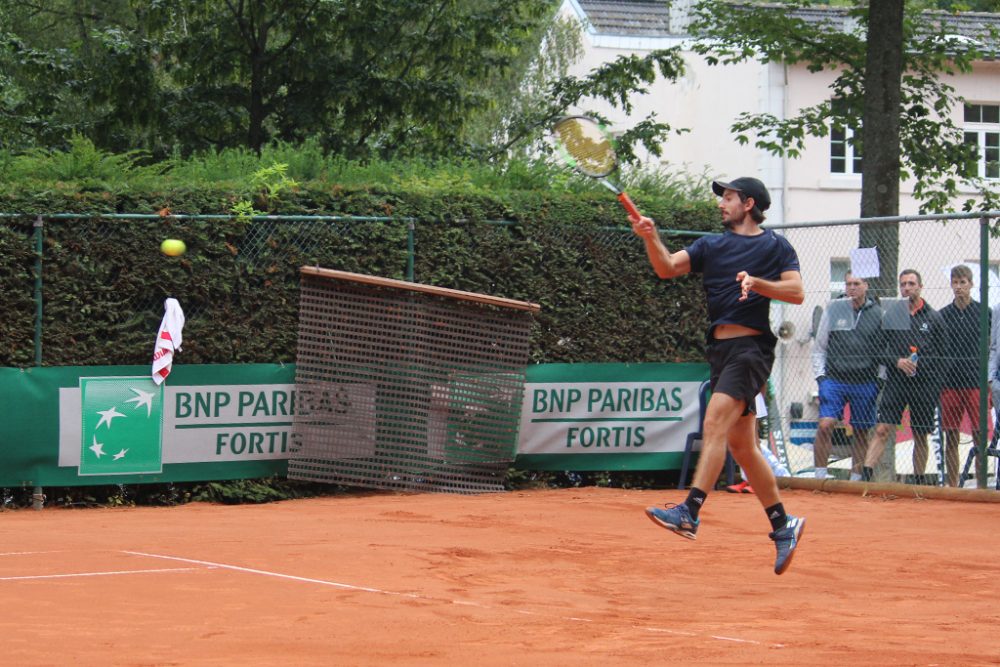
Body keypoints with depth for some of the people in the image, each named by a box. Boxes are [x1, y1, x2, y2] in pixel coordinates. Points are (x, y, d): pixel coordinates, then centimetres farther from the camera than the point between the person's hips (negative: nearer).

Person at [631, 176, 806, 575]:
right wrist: (651, 238, -14)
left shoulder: (775, 246, 3)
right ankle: (782, 524, 19)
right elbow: (667, 268, 4)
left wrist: (757, 283, -21)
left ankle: (690, 513, -34)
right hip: (720, 348, 7)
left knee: (715, 423, -23)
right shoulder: (711, 246, 17)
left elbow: (796, 293, -7)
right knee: (741, 445, 9)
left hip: (751, 347, -7)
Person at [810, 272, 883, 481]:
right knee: (825, 425, -15)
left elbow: (885, 350, 10)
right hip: (834, 379, 0)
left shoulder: (877, 313, 4)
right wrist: (820, 376, 3)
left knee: (861, 433, 5)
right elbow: (819, 347, 11)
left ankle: (856, 478, 14)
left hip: (865, 383, 1)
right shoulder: (833, 310, 6)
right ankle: (819, 476, -10)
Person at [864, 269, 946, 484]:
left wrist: (935, 386, 2)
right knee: (882, 430, -11)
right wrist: (897, 361, -11)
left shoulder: (934, 318, 5)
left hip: (924, 385, 0)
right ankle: (866, 474, -17)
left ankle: (919, 480, 16)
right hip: (896, 383, 0)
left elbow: (941, 356, 7)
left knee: (921, 437, 7)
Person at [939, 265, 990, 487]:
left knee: (980, 439, -3)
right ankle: (952, 487, 10)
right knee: (951, 440, 4)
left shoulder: (984, 313, 3)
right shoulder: (943, 315, 9)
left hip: (977, 384, -2)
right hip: (950, 384, 2)